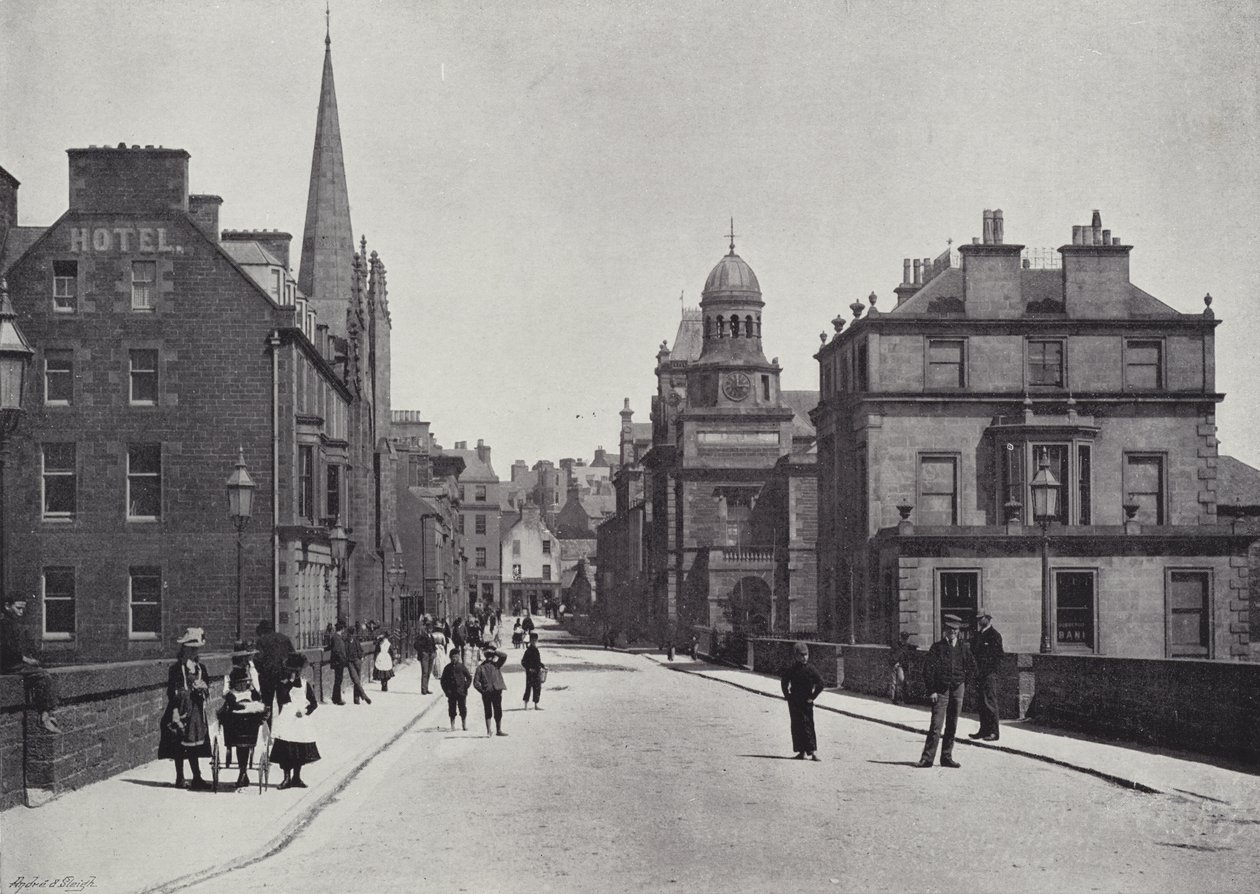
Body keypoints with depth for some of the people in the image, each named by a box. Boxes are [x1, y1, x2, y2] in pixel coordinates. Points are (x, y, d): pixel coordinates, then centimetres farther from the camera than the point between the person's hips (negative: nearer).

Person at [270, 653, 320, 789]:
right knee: (285, 752, -8)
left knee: (300, 752, 5)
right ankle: (287, 778, -1)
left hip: (301, 722, 3)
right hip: (286, 723, -3)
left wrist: (305, 711, -7)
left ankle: (297, 777, 17)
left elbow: (314, 702, 8)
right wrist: (290, 682, -15)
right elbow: (281, 699, -13)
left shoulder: (305, 684, 8)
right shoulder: (282, 685, 2)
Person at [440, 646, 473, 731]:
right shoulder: (448, 667, 6)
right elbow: (443, 680, 11)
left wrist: (465, 687, -3)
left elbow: (469, 678, 6)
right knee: (452, 709, 2)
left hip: (461, 692, -1)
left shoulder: (461, 666, 2)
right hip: (451, 692, 1)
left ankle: (464, 724, 10)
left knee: (462, 707, 0)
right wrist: (446, 690, 1)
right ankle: (452, 725, 9)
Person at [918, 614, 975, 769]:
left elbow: (972, 666, 20)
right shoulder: (937, 647, 0)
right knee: (936, 724, -9)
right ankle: (927, 757, -8)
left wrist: (964, 686, 14)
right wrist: (931, 691, -10)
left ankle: (946, 757, 13)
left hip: (957, 688, 3)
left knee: (952, 726, 6)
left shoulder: (963, 648, 8)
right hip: (940, 690, -3)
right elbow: (928, 669, -4)